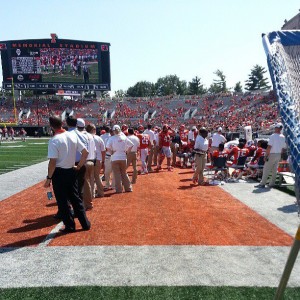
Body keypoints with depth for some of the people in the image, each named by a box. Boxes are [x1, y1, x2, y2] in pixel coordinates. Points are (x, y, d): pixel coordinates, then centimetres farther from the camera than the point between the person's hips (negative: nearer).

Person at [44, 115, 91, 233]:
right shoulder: (73, 135, 0)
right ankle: (85, 224, 22)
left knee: (63, 201, 8)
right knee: (75, 198, 16)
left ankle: (70, 226, 18)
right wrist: (78, 166, 9)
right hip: (71, 171, 6)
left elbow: (52, 162, -19)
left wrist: (49, 178, -10)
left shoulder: (54, 140, -16)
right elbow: (85, 152, 0)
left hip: (59, 173, -5)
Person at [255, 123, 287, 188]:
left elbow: (269, 147, -19)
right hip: (278, 155, 7)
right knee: (274, 170, 13)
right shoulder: (283, 137, 7)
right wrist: (280, 154, 20)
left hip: (272, 154, -6)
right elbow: (284, 148, 10)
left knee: (266, 169, -1)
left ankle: (262, 184, 1)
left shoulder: (273, 136, -14)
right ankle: (272, 184, 18)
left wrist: (266, 155, -14)